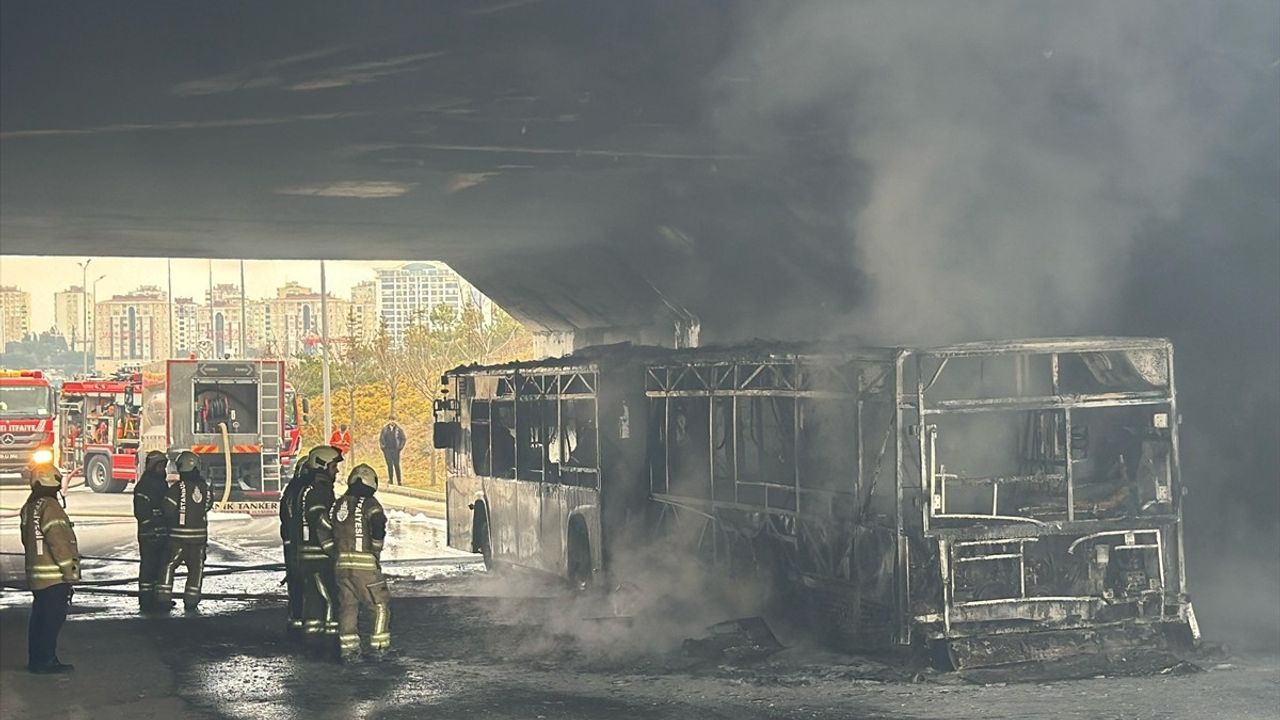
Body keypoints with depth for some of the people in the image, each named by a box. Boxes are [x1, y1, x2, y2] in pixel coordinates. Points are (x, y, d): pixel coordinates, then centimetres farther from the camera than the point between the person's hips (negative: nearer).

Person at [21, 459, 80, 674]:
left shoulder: (29, 507, 13)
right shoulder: (49, 506, -18)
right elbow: (58, 542, -21)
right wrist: (70, 571, -16)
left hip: (36, 575, 10)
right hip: (54, 576, -10)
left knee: (40, 618, 15)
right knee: (53, 618, -4)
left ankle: (36, 659, 20)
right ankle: (45, 661, -1)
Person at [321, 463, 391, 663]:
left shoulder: (337, 506, 12)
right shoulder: (369, 504, -6)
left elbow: (323, 534, 12)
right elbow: (378, 528, -18)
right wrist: (376, 551, -3)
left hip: (341, 564, 6)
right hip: (366, 564, -5)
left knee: (347, 606, 11)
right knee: (380, 606, 7)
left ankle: (347, 649, 8)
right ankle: (378, 647, 5)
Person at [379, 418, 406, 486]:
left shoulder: (399, 429, 2)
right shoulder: (385, 428, 8)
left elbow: (403, 439, 6)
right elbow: (381, 439, 14)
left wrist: (400, 447, -3)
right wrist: (382, 446, 2)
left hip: (395, 450, -2)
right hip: (387, 450, 2)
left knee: (396, 465, -5)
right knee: (389, 465, -1)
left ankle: (399, 481, -1)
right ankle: (390, 480, 1)